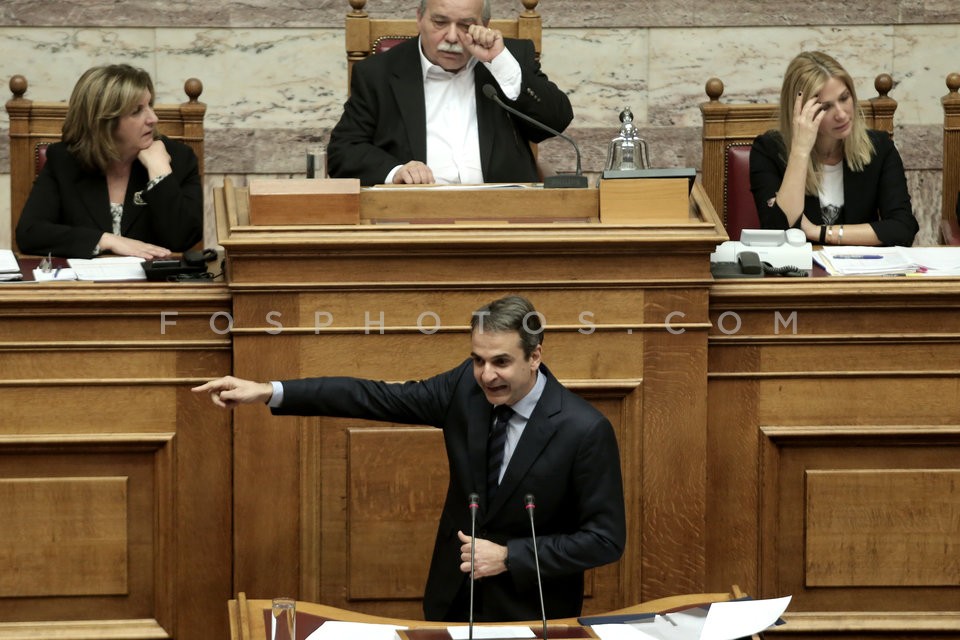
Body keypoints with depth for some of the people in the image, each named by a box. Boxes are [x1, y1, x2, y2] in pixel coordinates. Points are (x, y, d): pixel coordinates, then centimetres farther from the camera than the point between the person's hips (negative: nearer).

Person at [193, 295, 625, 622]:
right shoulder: (465, 387, -8)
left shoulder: (586, 431, -22)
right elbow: (379, 399, -8)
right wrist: (270, 393, -14)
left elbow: (606, 539, -17)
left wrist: (509, 557, -22)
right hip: (454, 599, 5)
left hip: (531, 615, -5)